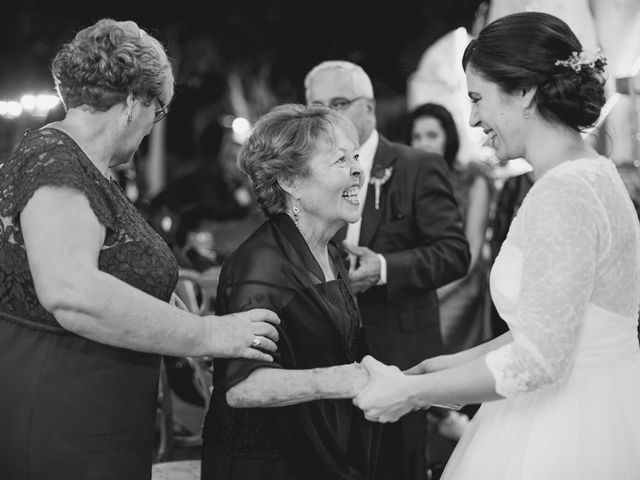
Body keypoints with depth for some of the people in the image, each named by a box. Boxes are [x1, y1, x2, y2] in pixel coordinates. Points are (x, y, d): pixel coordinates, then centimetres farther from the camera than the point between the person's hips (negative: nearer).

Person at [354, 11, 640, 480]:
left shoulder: (562, 193, -21)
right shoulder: (592, 173, 8)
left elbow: (538, 359, -23)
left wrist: (411, 392, -14)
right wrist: (459, 362, 14)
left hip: (568, 434, -9)